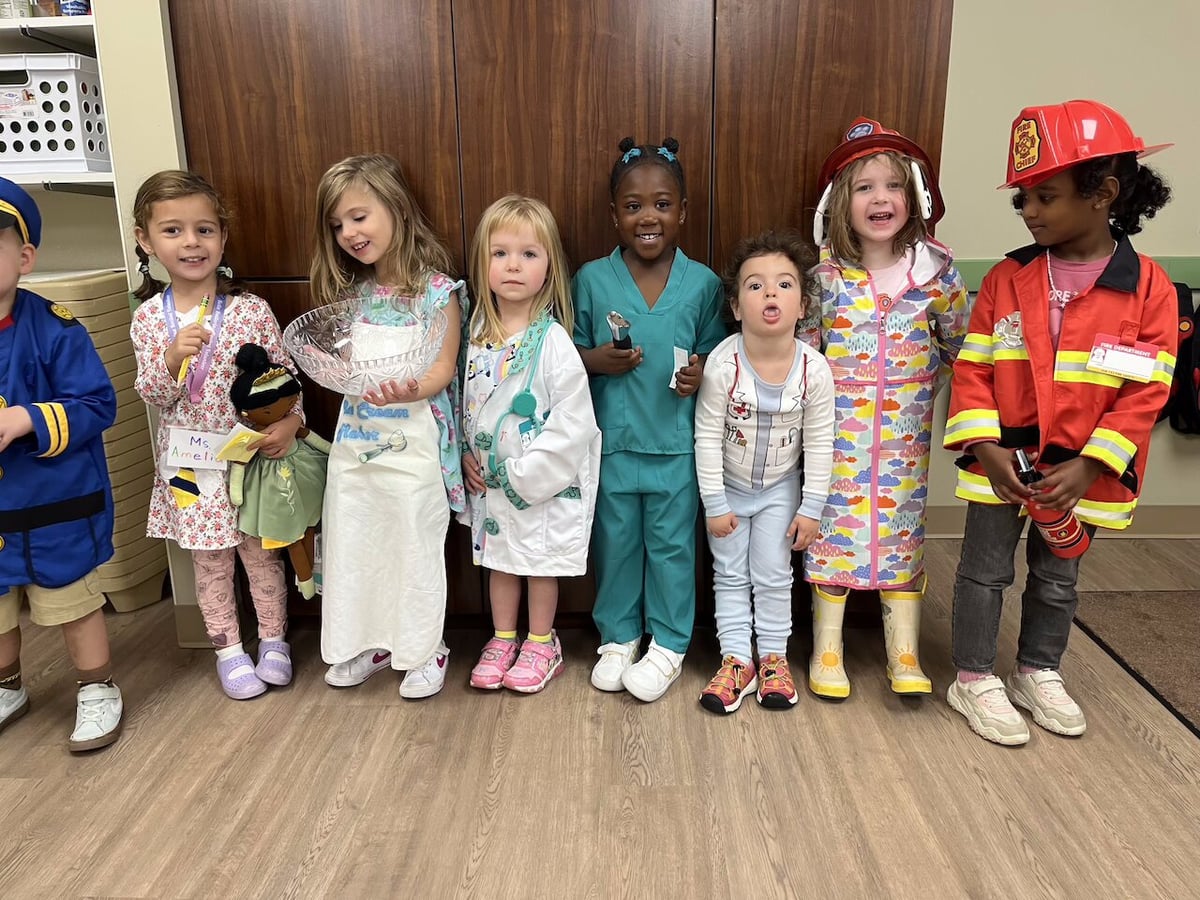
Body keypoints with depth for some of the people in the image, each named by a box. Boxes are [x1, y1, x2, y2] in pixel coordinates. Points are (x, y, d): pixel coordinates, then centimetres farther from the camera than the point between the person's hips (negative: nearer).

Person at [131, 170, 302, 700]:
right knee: (210, 559, 12)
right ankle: (228, 650, 28)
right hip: (189, 460, 2)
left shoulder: (252, 310, -8)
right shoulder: (148, 318, -3)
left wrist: (289, 422, -20)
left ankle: (273, 640, 29)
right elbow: (153, 396, -4)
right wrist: (172, 358, -22)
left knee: (261, 551, 11)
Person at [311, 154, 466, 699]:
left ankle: (424, 650, 23)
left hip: (413, 439, -6)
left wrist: (411, 390, -31)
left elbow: (443, 370, -13)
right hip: (355, 436, 6)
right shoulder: (349, 291, 9)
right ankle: (369, 641, 31)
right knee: (354, 542, 13)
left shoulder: (436, 289, -9)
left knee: (415, 546, 5)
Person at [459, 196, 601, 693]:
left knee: (542, 560, 12)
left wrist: (523, 474, -19)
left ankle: (541, 644, 31)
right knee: (498, 557, 18)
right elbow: (465, 400, 10)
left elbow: (572, 422, -20)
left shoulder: (553, 340, -17)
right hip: (489, 478, 5)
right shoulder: (477, 334, 0)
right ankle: (502, 639, 37)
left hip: (544, 478, -5)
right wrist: (466, 454, -2)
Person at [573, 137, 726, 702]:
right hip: (612, 441, 1)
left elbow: (715, 352, 6)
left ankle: (668, 646, 29)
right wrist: (596, 359, -16)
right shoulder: (591, 280, -3)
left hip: (677, 442, 0)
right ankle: (617, 638, 34)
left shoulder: (702, 284, -3)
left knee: (671, 545, 11)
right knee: (615, 542, 14)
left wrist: (701, 370, -15)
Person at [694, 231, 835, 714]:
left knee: (774, 576, 10)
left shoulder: (814, 369, -20)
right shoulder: (723, 363, -25)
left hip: (780, 489, 1)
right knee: (730, 576, 9)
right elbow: (707, 437, -18)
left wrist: (811, 509, -7)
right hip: (728, 487, -1)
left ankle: (774, 657, 27)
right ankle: (736, 660, 22)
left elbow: (819, 444, -11)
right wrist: (714, 504, -14)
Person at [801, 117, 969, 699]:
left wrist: (926, 375, 7)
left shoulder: (933, 268, -4)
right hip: (841, 419, -1)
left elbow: (961, 335, 9)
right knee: (836, 520, 4)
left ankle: (904, 651, 20)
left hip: (905, 421, 1)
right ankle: (827, 648, 17)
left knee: (902, 519, 8)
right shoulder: (826, 270, -7)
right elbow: (804, 335, 3)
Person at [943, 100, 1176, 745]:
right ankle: (974, 679, 26)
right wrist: (986, 446, -17)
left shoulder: (1148, 289, -9)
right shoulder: (1007, 278, -6)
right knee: (985, 570, 9)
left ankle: (1038, 674, 38)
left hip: (1081, 468, 0)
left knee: (1057, 578, 18)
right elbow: (973, 368, -6)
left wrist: (1089, 466, -18)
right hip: (1002, 460, 0)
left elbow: (1145, 392, -10)